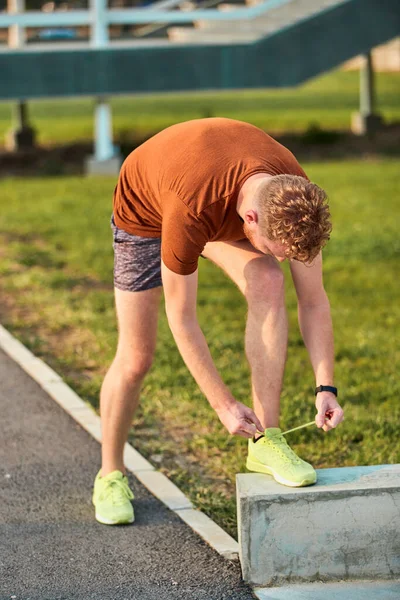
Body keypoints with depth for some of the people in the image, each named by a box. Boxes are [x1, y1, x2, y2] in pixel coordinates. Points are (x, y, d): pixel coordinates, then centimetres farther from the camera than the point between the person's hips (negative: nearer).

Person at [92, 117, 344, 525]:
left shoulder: (296, 200, -31)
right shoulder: (191, 213, -45)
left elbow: (313, 301, -19)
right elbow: (181, 319, -33)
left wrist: (326, 388, -26)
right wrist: (224, 406, -28)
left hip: (224, 204, 4)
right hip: (144, 210, -3)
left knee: (268, 285, -26)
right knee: (135, 358, -5)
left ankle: (266, 441, -22)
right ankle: (110, 475, 19)